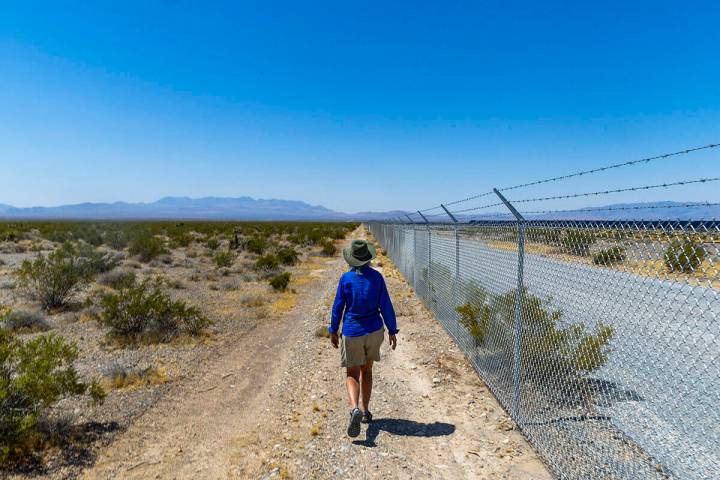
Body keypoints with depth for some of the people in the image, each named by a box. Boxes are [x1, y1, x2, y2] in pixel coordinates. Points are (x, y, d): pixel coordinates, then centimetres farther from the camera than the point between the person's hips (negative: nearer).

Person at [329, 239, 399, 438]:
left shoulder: (346, 278, -10)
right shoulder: (376, 277, -7)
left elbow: (338, 307, -5)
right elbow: (386, 306, -5)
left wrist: (333, 331, 7)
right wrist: (392, 331, 3)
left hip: (352, 332, -2)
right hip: (374, 331, 2)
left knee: (352, 374, 7)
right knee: (366, 370, 21)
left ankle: (355, 409, -17)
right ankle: (365, 411, 27)